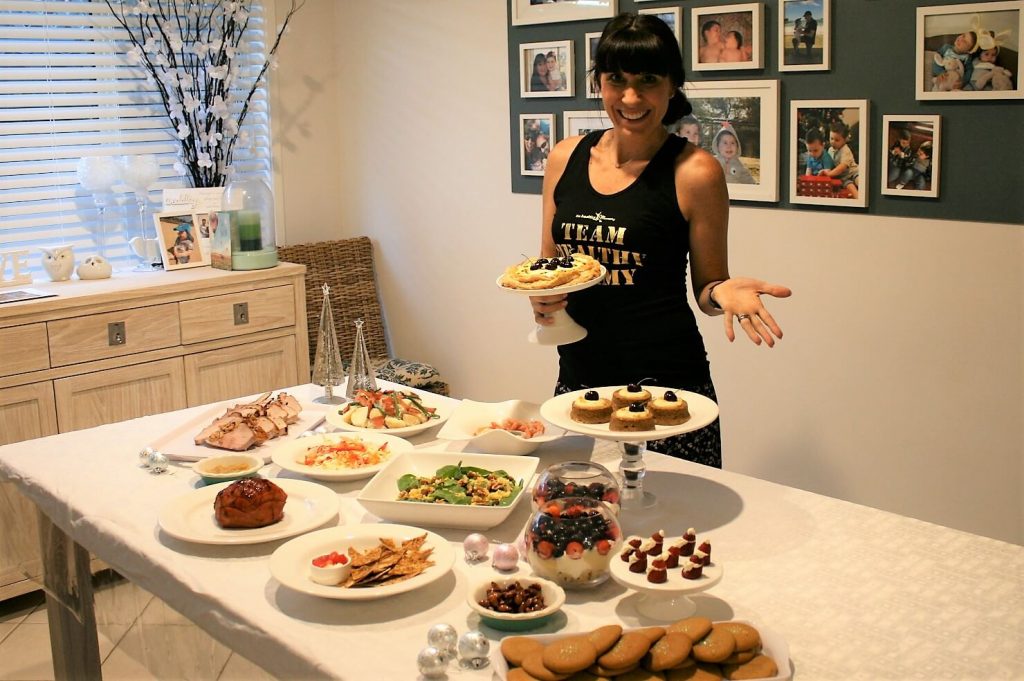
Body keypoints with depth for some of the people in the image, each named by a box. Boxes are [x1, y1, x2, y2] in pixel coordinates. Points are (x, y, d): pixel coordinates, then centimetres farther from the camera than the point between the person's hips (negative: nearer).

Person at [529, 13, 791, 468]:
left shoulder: (694, 172, -8)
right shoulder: (566, 158, 5)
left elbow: (706, 290, 1)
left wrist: (725, 292, -21)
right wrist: (541, 297, -5)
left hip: (664, 379, -4)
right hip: (577, 374, 4)